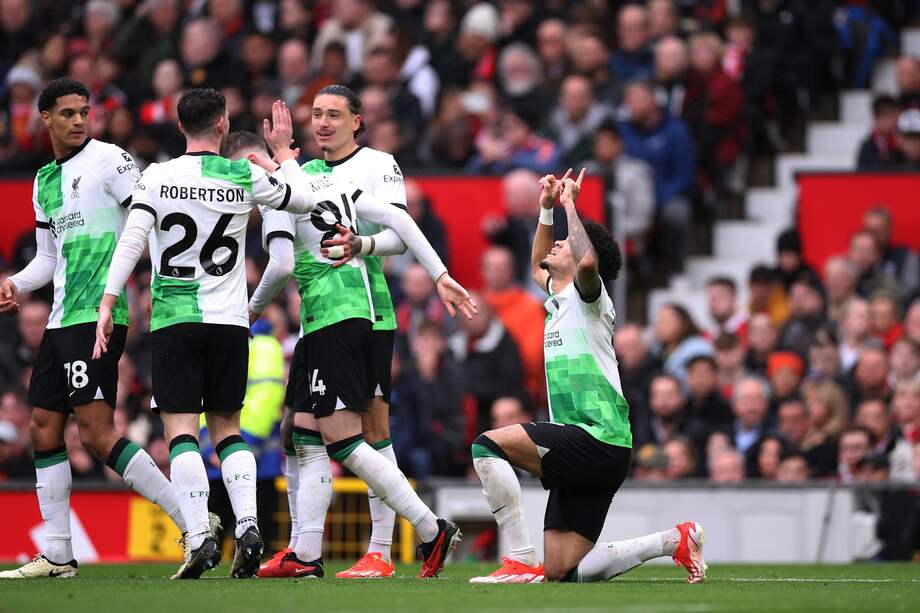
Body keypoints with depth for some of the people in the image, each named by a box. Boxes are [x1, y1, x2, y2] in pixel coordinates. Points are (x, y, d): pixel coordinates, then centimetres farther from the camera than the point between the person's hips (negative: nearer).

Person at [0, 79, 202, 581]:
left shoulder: (108, 159, -5)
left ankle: (192, 522, -16)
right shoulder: (44, 181, 19)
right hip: (62, 317, 9)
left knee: (97, 433, -16)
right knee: (43, 428, 9)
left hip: (97, 314, -9)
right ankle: (57, 555, 15)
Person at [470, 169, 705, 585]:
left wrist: (569, 204, -15)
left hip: (599, 440, -9)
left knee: (489, 444, -22)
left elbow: (588, 261, -28)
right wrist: (546, 209, 30)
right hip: (582, 454, 9)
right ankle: (675, 541, 14)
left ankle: (522, 561, -24)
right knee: (561, 573, 3)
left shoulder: (589, 296, -3)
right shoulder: (558, 300, 22)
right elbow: (538, 267, 44)